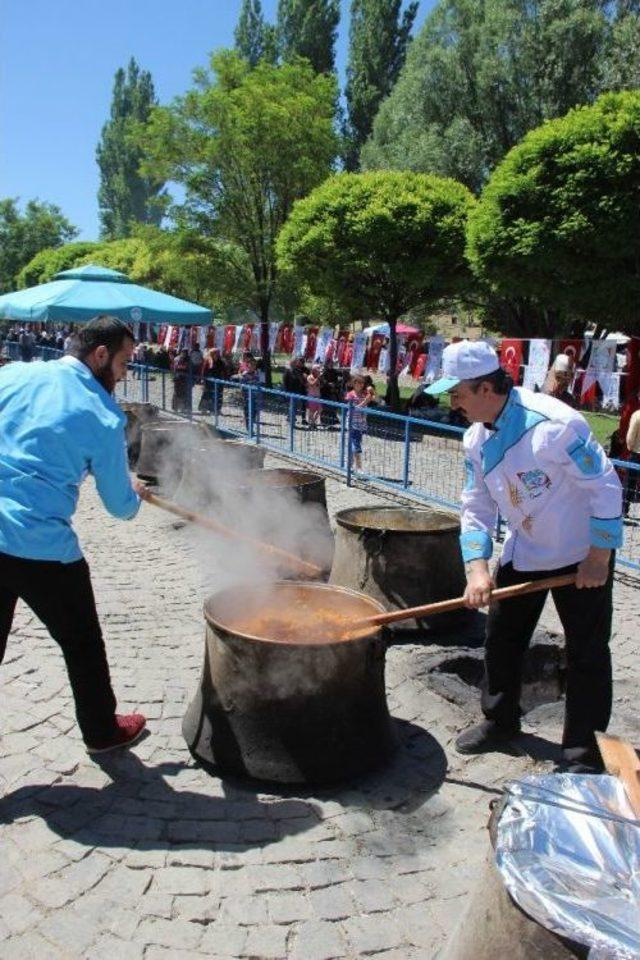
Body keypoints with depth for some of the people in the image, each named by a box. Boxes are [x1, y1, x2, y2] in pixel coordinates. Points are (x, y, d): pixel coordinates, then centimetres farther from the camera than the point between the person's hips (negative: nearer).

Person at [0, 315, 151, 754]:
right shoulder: (103, 416, -8)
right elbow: (121, 506, -1)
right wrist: (137, 493, 22)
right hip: (43, 547, -5)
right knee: (82, 642, 17)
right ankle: (103, 730, 35)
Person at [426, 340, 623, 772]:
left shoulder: (553, 423, -28)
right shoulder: (477, 438, -5)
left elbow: (606, 485, -22)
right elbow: (477, 506, -1)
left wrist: (598, 559, -19)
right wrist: (477, 568, -14)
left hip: (582, 554, -6)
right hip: (523, 553, 7)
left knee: (587, 650, 3)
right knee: (502, 636, 13)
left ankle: (583, 746, 20)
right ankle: (501, 721, 33)